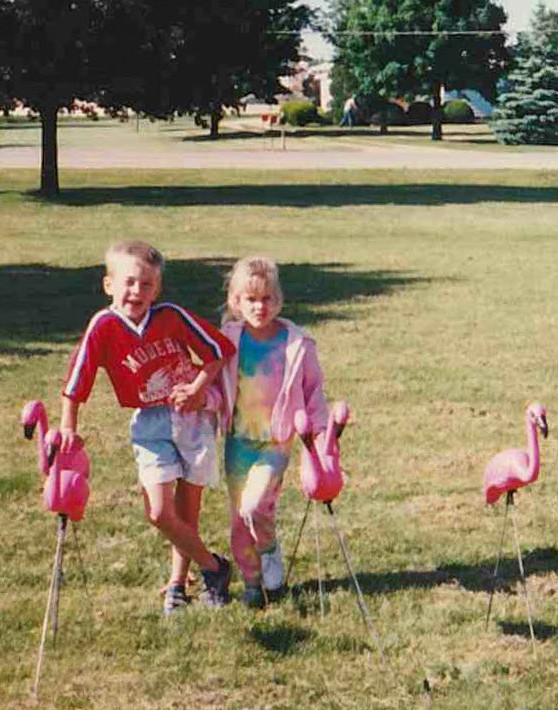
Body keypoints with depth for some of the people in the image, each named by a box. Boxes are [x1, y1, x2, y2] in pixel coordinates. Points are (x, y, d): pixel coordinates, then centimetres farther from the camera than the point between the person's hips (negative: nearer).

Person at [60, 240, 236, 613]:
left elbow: (219, 348, -2)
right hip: (150, 424, 0)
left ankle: (177, 582, 26)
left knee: (187, 511, 6)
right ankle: (214, 567, 13)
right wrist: (68, 429, -11)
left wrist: (198, 387, -13)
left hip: (194, 415, 0)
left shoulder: (171, 315, -12)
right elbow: (76, 382, -10)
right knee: (159, 512, -9)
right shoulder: (103, 326, -14)